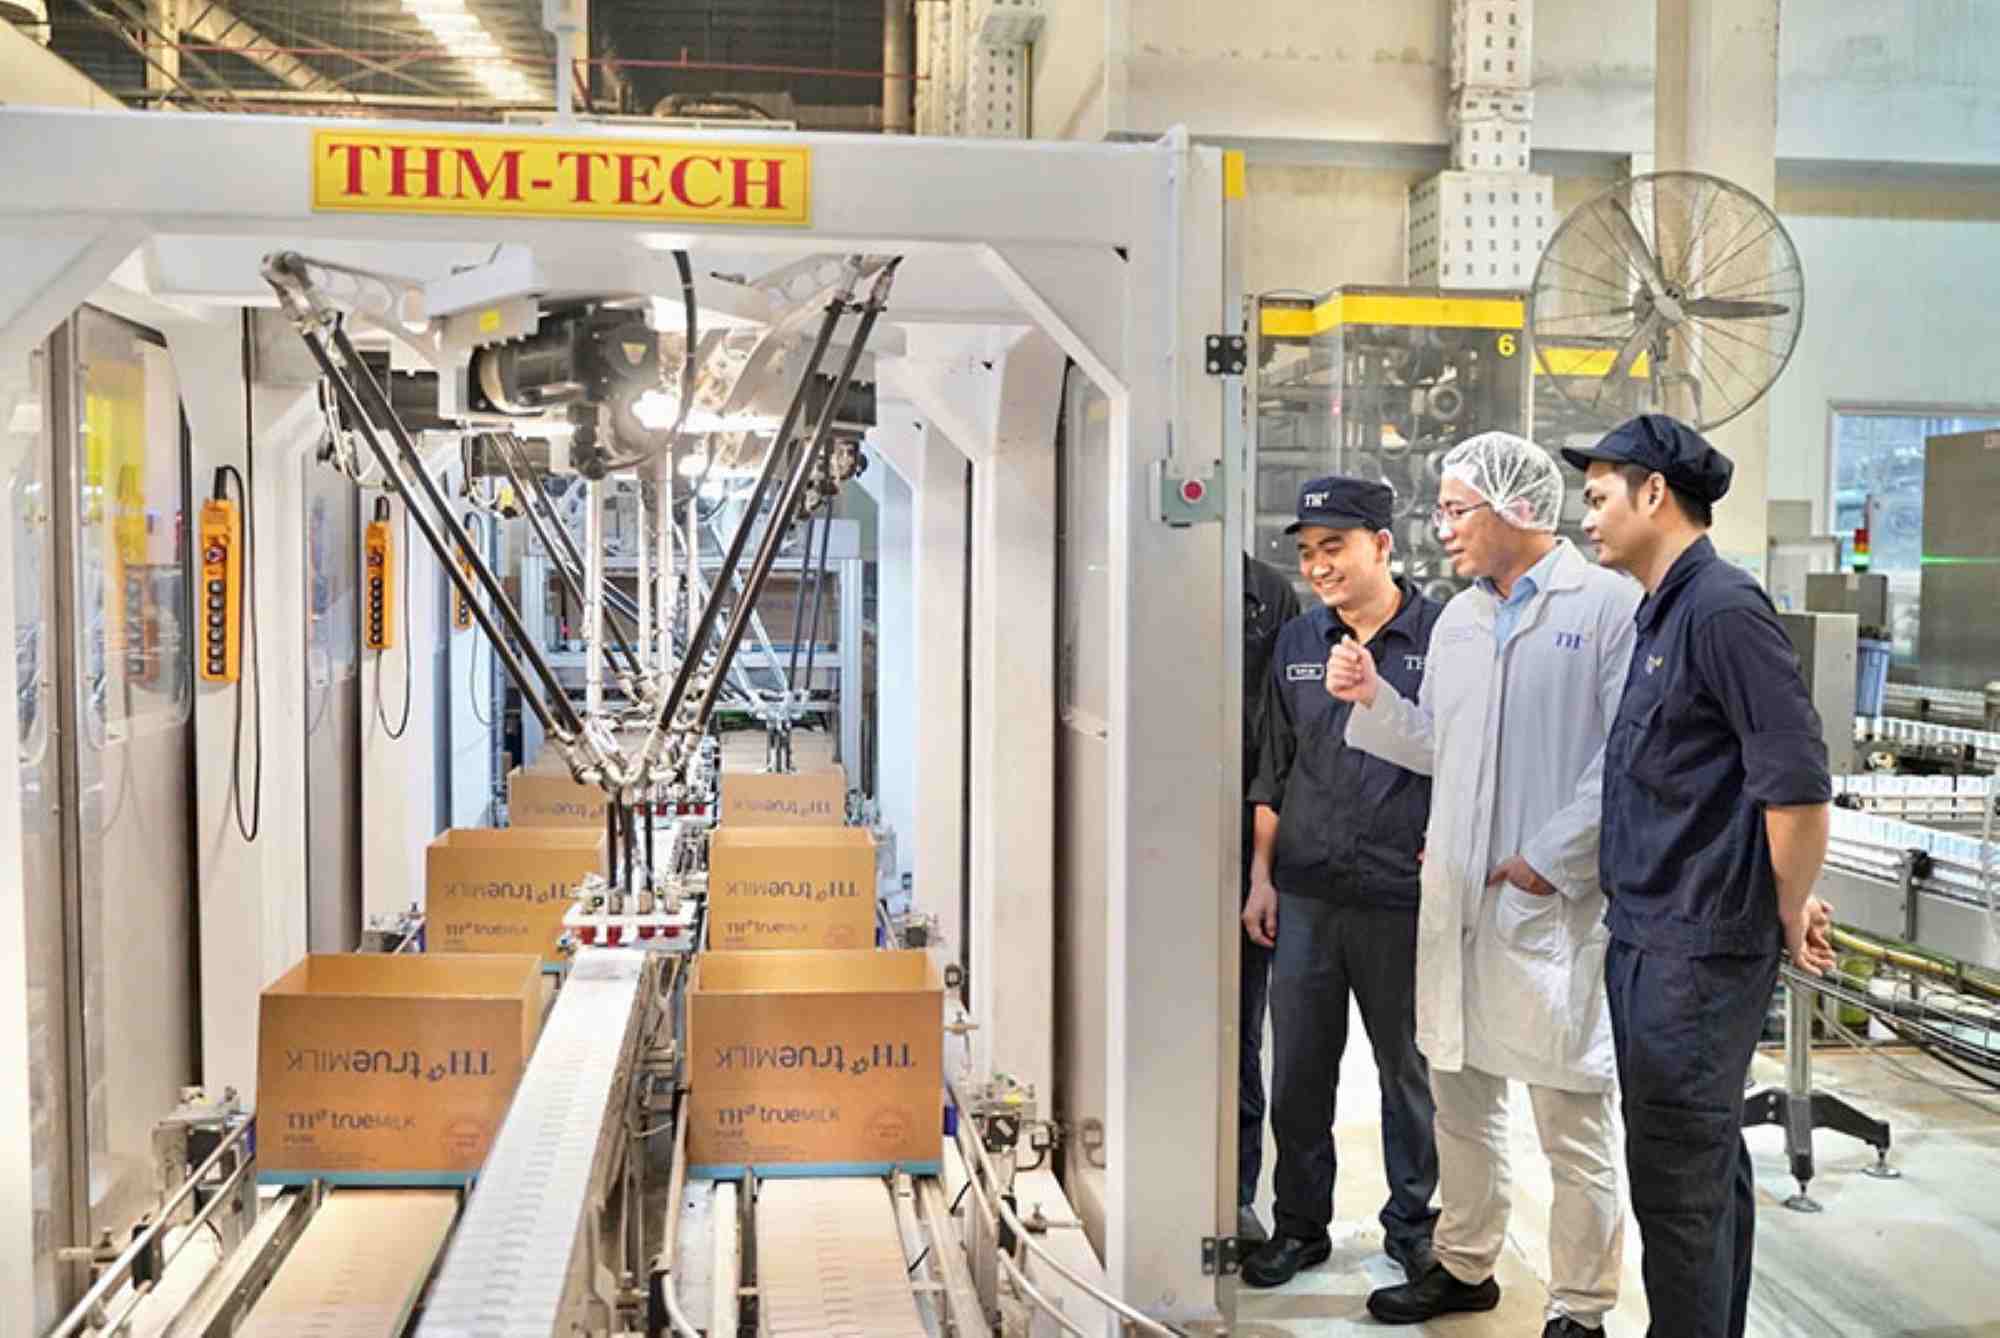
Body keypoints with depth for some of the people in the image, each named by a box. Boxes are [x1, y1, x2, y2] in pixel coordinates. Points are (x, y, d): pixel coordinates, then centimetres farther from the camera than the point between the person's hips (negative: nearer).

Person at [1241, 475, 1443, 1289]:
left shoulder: (1443, 638, -4)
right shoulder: (1297, 642, 9)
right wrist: (1260, 876, 10)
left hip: (1404, 900, -3)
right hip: (1304, 894, 4)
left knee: (1410, 1069, 10)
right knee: (1298, 1070, 10)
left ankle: (1413, 1226, 27)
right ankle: (1299, 1224, 25)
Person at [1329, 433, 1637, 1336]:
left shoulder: (1608, 604, -7)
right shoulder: (1456, 620, 15)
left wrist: (1552, 857, -16)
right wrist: (1373, 697, 4)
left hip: (1555, 901, -7)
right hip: (1456, 893, 7)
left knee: (1573, 1123, 2)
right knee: (1461, 1099, 18)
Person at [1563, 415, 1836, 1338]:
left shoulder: (1723, 609, -17)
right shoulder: (1663, 613, 13)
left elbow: (1798, 783, -20)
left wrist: (1791, 915, -10)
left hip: (1697, 948, -9)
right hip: (1655, 939, 9)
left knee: (1675, 1180, -2)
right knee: (1709, 1165, 18)